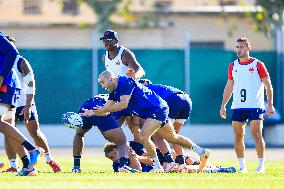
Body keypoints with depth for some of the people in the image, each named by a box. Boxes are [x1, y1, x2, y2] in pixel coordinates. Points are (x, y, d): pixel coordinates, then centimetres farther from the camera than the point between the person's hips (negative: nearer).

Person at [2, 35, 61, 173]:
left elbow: (30, 85, -13)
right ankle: (13, 166, -4)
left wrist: (28, 106, -20)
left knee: (35, 133, -1)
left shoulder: (21, 63, -9)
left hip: (25, 104, -3)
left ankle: (49, 160, 16)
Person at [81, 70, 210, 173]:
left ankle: (157, 166, -11)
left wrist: (104, 110, -22)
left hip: (157, 109, -11)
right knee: (173, 138, 19)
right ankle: (202, 152, 29)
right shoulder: (114, 91, 10)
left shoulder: (124, 82, -19)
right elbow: (106, 108, 9)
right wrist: (92, 112, -5)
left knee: (144, 137, -21)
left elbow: (123, 104, -27)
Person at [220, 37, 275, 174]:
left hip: (255, 106, -4)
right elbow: (229, 87, 19)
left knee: (257, 135, -9)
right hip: (237, 107, 4)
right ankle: (242, 166, 8)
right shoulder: (233, 66, 12)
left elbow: (268, 86, 1)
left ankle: (261, 166, -3)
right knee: (238, 136, 1)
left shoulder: (257, 65, -1)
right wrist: (223, 105, 13)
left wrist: (270, 105, -6)